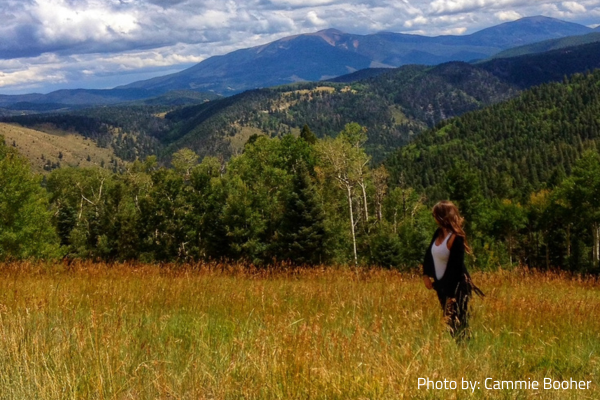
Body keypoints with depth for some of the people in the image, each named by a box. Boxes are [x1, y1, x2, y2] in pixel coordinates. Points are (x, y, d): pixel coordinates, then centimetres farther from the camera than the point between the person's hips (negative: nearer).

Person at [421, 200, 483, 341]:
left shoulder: (456, 239, -21)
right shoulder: (438, 233, 2)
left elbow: (456, 267, -21)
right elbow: (429, 254, 14)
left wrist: (450, 294, -19)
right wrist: (426, 274, 3)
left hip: (456, 286, -8)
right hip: (441, 284, 8)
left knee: (457, 323, -4)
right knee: (448, 319, 16)